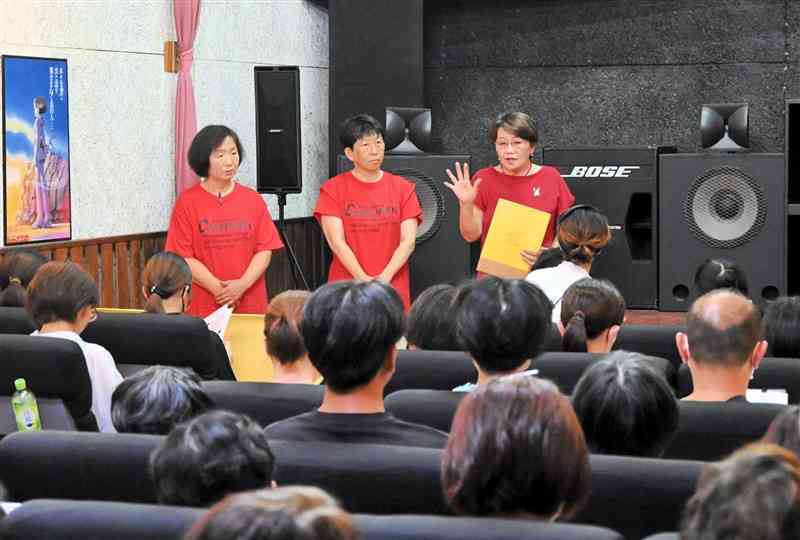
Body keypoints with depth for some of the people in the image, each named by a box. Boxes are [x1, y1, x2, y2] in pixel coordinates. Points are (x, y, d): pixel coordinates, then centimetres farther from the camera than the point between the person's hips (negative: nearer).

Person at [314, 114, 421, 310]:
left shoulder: (403, 188, 8)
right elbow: (336, 241, -5)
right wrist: (364, 280, -16)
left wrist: (384, 278, -14)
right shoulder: (332, 189, 3)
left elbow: (408, 241, 0)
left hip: (393, 292, 1)